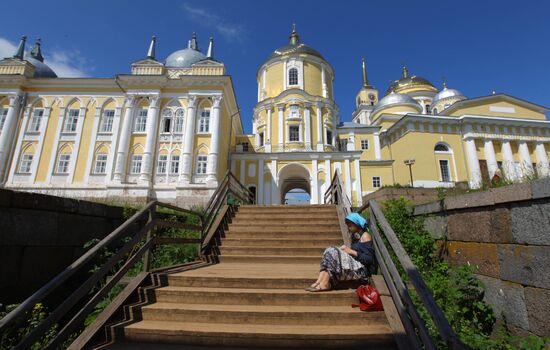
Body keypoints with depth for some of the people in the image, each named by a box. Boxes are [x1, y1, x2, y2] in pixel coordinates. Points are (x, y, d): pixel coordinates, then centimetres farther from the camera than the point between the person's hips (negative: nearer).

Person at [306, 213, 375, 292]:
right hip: (353, 265, 8)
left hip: (362, 269, -8)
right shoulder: (355, 236, 20)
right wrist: (346, 249, 0)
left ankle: (324, 284, -26)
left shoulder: (365, 236, -6)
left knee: (333, 253, -23)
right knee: (330, 250, -10)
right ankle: (319, 282, -25)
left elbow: (369, 259, -15)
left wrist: (352, 251, -16)